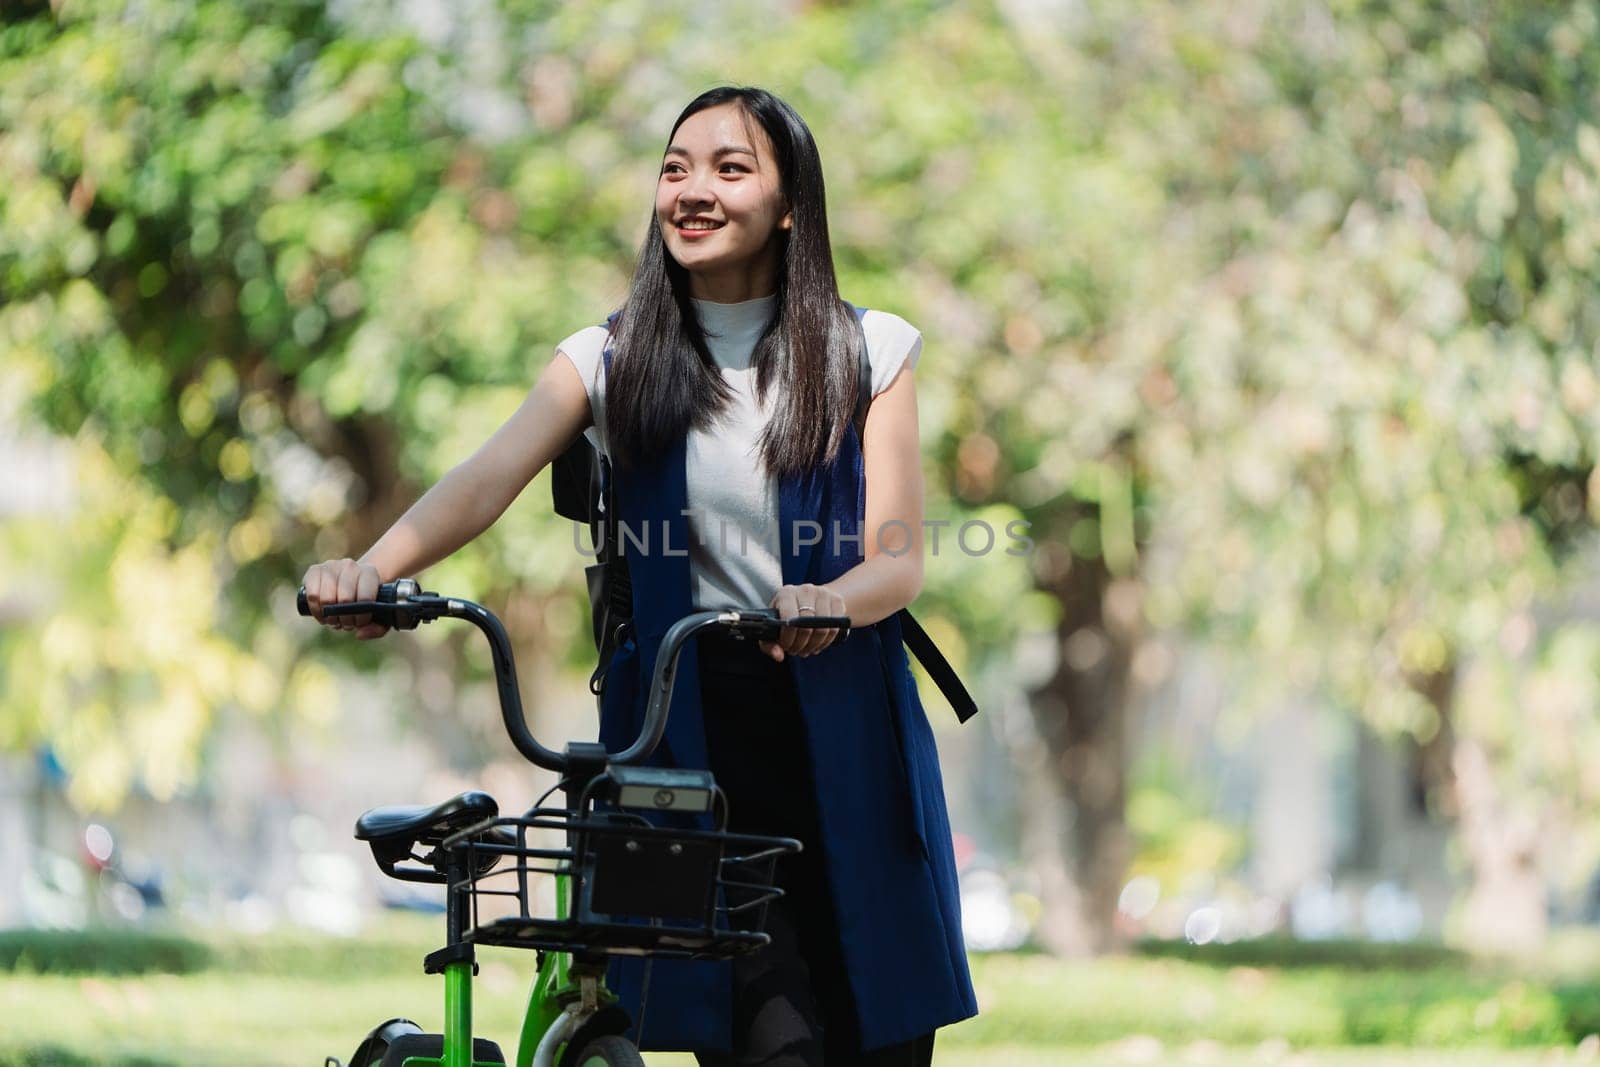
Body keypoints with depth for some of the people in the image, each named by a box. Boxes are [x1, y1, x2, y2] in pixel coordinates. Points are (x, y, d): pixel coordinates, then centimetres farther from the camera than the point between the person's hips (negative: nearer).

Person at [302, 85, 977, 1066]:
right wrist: (372, 567, -30)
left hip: (842, 735, 1)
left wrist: (832, 601, -27)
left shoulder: (866, 350, 5)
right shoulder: (613, 360, 6)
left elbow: (900, 559, -3)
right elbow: (487, 479, -11)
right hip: (687, 729, -1)